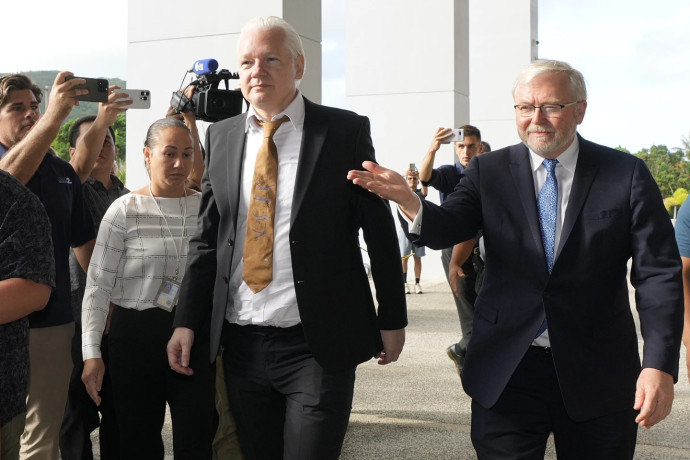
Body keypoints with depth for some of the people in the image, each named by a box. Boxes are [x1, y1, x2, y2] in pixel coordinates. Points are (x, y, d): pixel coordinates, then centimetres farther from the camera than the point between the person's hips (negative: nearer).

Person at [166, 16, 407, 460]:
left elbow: (380, 229, 0)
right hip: (241, 344, 4)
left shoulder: (345, 131, -4)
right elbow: (207, 237, 10)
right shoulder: (222, 136, 8)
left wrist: (392, 319, 3)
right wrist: (187, 322, 5)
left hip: (318, 345, -4)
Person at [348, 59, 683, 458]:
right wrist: (409, 202, -33)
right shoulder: (489, 171, 3)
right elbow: (448, 229, -11)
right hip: (507, 369, 0)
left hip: (598, 376, 0)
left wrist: (660, 365, -16)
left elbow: (659, 273, -5)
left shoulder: (627, 175, -2)